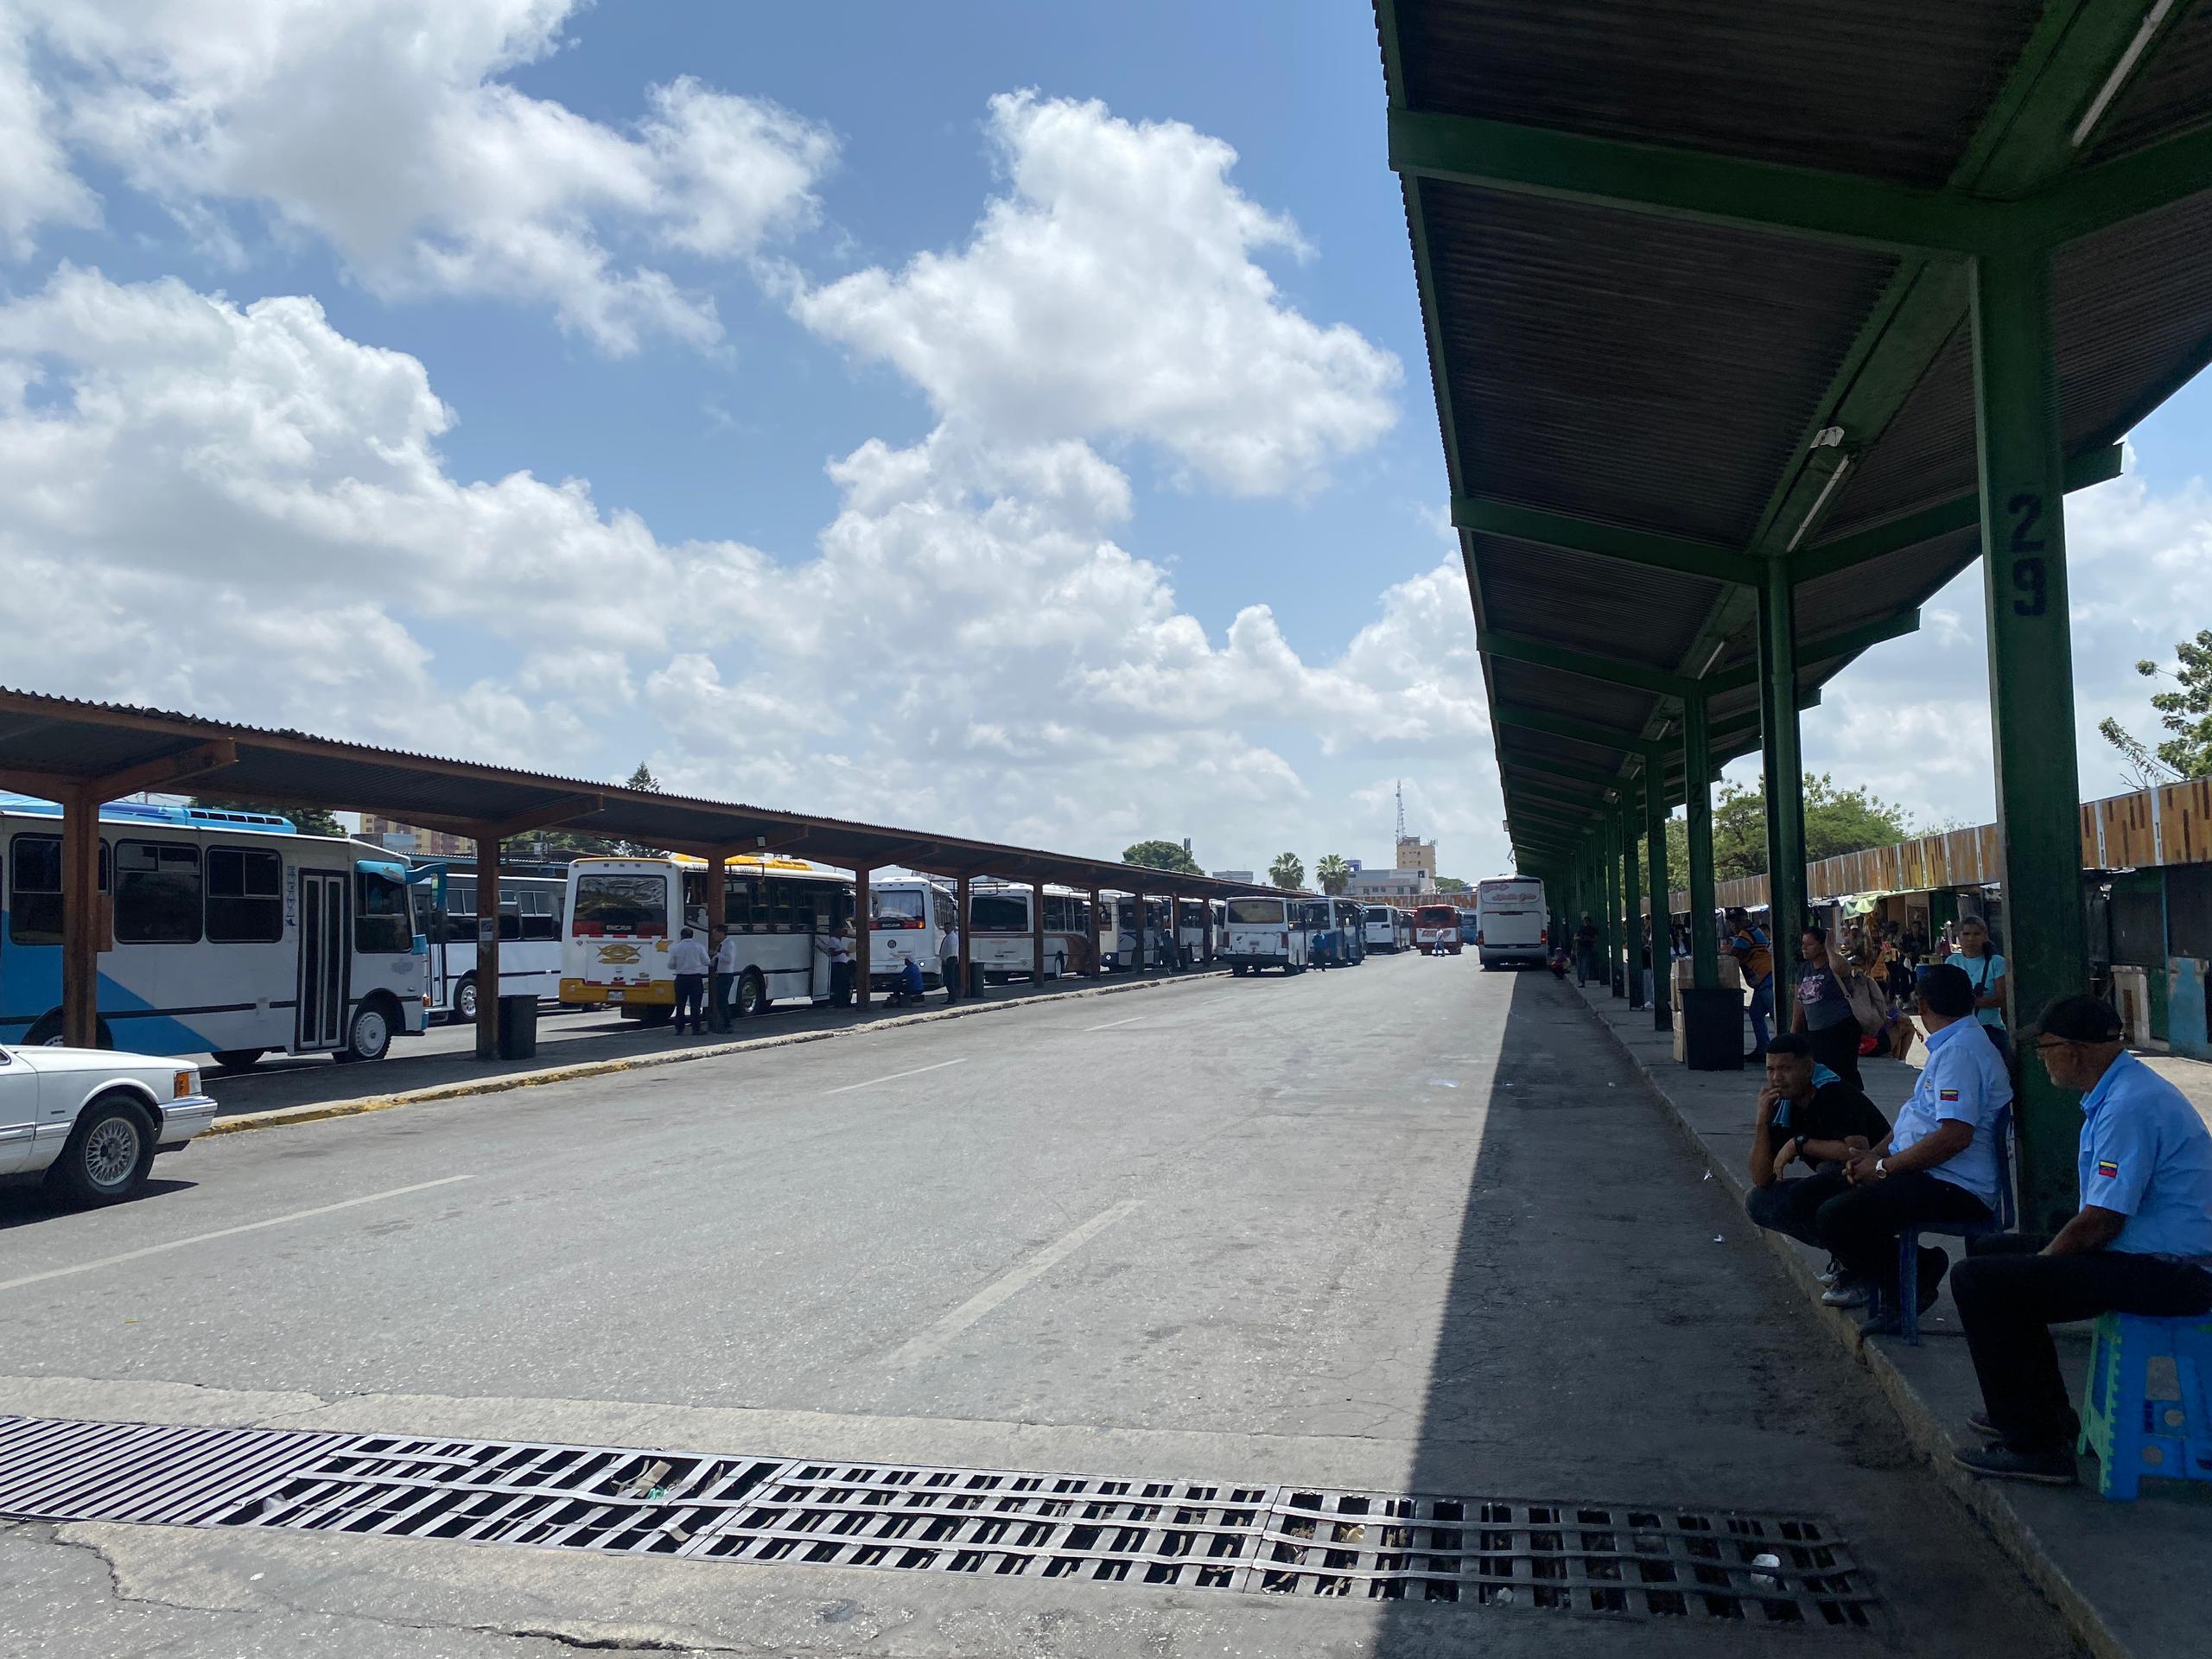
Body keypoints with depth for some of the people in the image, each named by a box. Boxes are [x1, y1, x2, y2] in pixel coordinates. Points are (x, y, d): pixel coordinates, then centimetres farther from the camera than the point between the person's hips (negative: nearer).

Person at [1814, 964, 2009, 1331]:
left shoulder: (1959, 1052, -18)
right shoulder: (1947, 1046, 18)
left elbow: (1954, 1136, -26)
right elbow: (1916, 1115, 23)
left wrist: (1882, 1167, -17)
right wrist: (1875, 1154, 7)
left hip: (1954, 1189, -11)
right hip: (1930, 1178, 11)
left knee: (1834, 1219, -24)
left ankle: (1918, 1271, -3)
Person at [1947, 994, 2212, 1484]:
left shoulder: (2129, 1107, -23)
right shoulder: (2119, 1091, 12)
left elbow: (2098, 1224, -23)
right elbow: (2102, 1210, 19)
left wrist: (2044, 1259, -7)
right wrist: (2041, 1254, 14)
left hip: (2165, 1273, -11)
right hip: (2164, 1258, 11)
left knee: (1978, 1280, -17)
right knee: (1990, 1250, 19)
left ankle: (2035, 1445, -6)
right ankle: (2045, 1413, 26)